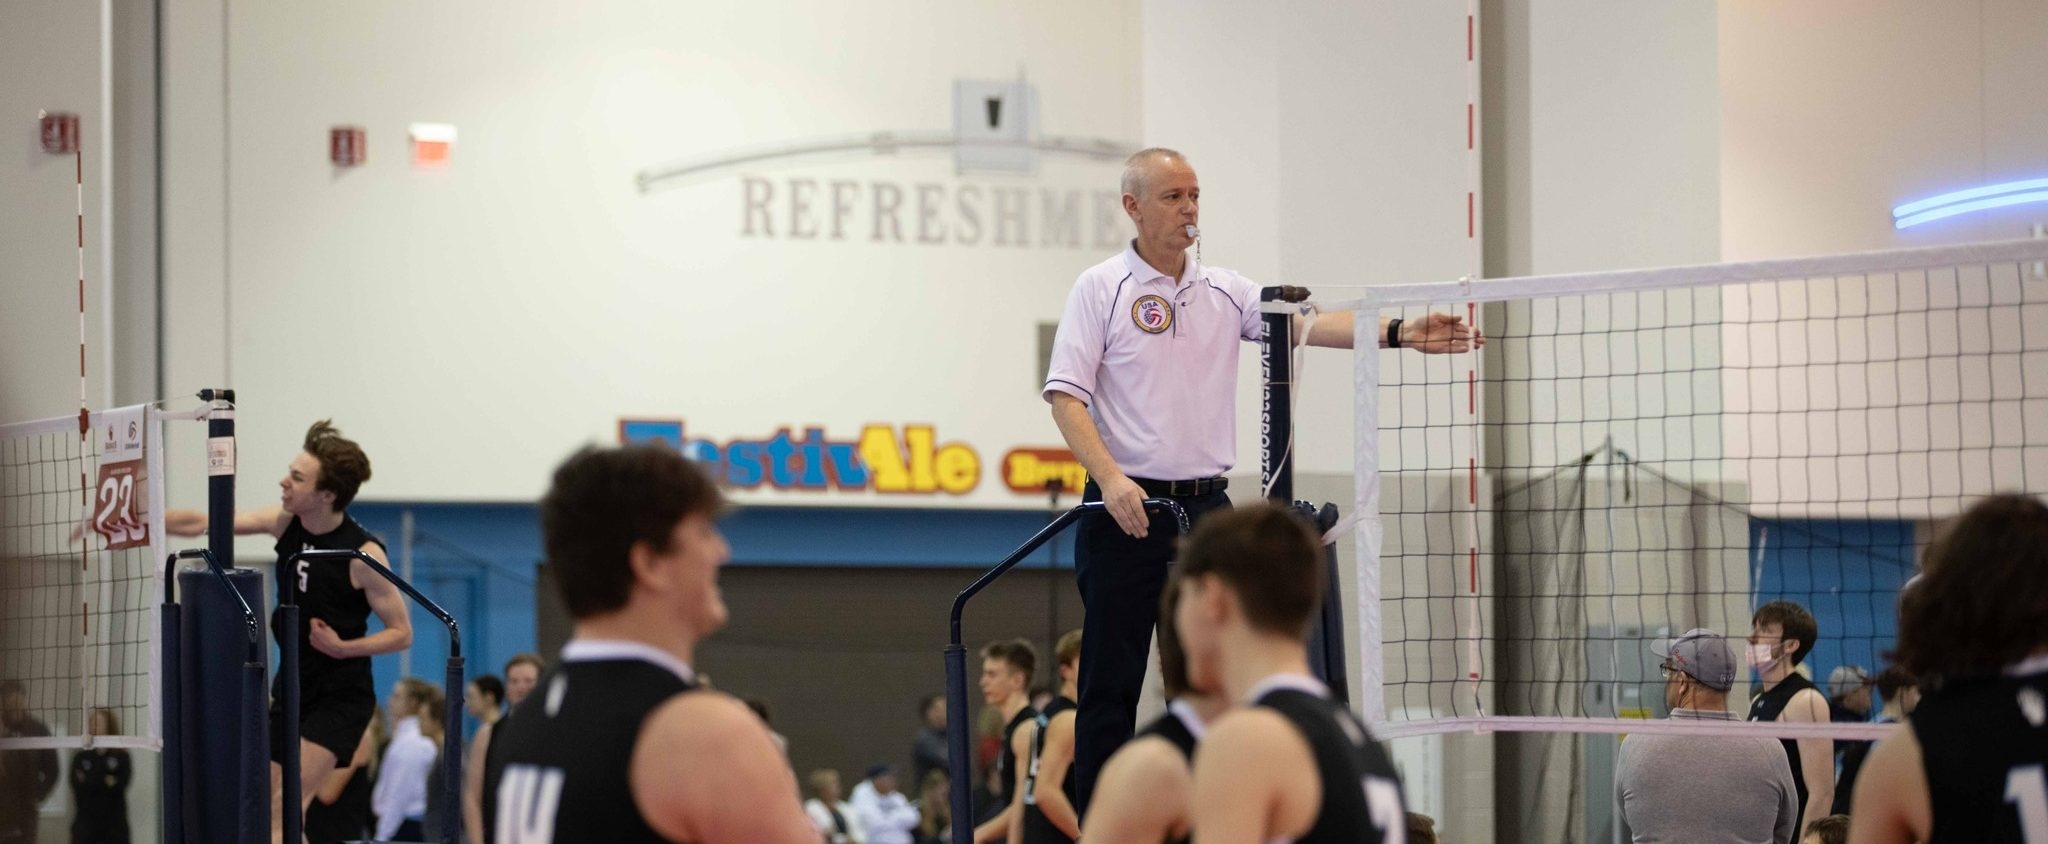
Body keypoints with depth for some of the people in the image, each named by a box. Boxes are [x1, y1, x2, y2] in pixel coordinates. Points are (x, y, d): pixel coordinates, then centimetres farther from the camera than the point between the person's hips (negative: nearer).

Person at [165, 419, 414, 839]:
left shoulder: (363, 553, -18)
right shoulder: (286, 522, -3)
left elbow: (401, 633, -11)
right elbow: (201, 523, 1)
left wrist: (343, 647, -25)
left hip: (339, 697, -7)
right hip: (291, 689, 7)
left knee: (285, 805, -19)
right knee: (265, 810, 7)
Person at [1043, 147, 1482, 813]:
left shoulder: (1224, 292, 12)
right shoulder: (1101, 288, -1)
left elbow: (1304, 325, 0)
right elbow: (1066, 396, -7)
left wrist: (1399, 332, -16)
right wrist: (1111, 479, -20)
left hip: (1204, 508, 5)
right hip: (1125, 508, -5)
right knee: (1110, 685, -3)